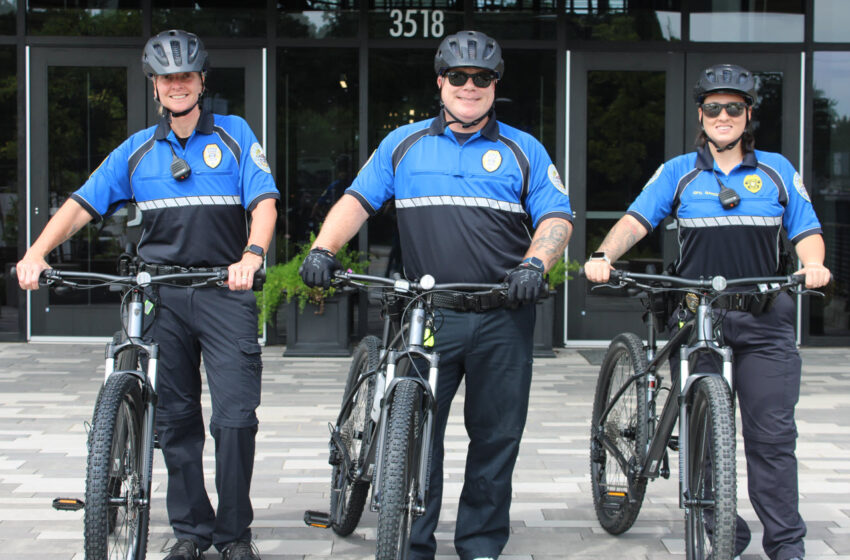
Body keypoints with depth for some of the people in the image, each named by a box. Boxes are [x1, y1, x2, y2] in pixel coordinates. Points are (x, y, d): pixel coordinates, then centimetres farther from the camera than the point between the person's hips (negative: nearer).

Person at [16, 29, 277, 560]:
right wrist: (37, 252, -7)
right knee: (175, 418, 6)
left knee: (235, 417, -8)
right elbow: (83, 204, 8)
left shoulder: (234, 135, 5)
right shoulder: (138, 150, 13)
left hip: (224, 290, -3)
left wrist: (252, 255, -24)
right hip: (162, 294, 3)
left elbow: (264, 201, -5)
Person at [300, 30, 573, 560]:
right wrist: (323, 250, -7)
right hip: (427, 317, 0)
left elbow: (557, 217, 5)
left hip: (503, 319, 0)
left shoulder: (524, 151, 10)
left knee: (496, 437, 5)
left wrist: (535, 263, -14)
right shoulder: (404, 144, 12)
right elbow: (358, 199, 10)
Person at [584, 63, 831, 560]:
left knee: (772, 435, -3)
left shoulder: (778, 171, 11)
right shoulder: (679, 173, 9)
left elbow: (806, 231, 8)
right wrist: (604, 256, -19)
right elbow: (637, 220, -1)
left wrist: (814, 265, -14)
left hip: (764, 321, 0)